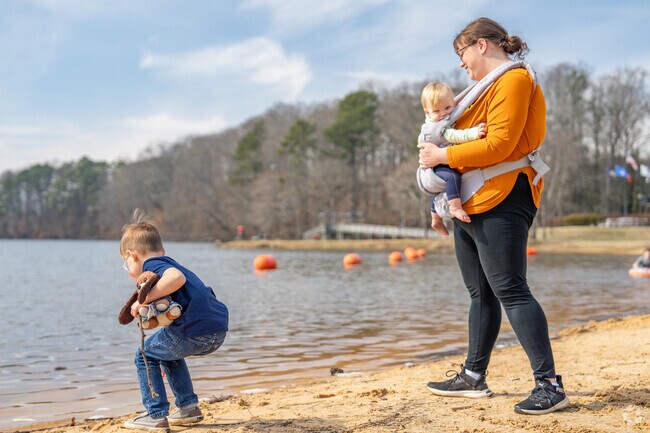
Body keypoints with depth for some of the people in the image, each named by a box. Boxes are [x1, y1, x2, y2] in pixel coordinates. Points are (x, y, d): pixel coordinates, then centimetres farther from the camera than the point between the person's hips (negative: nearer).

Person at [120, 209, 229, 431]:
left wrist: (144, 300, -19)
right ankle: (188, 407, 33)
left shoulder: (151, 264, -2)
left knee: (145, 356, 11)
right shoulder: (169, 263, 27)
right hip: (219, 332, 9)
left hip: (194, 333, -9)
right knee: (168, 352, 32)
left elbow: (176, 278, -25)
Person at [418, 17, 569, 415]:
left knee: (510, 290, -12)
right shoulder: (487, 87, 23)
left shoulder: (514, 80, -7)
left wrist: (442, 155, -13)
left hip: (500, 204, -10)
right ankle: (474, 377, 19)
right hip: (470, 205, 10)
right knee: (481, 293, 12)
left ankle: (550, 385, -8)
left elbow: (499, 144, -19)